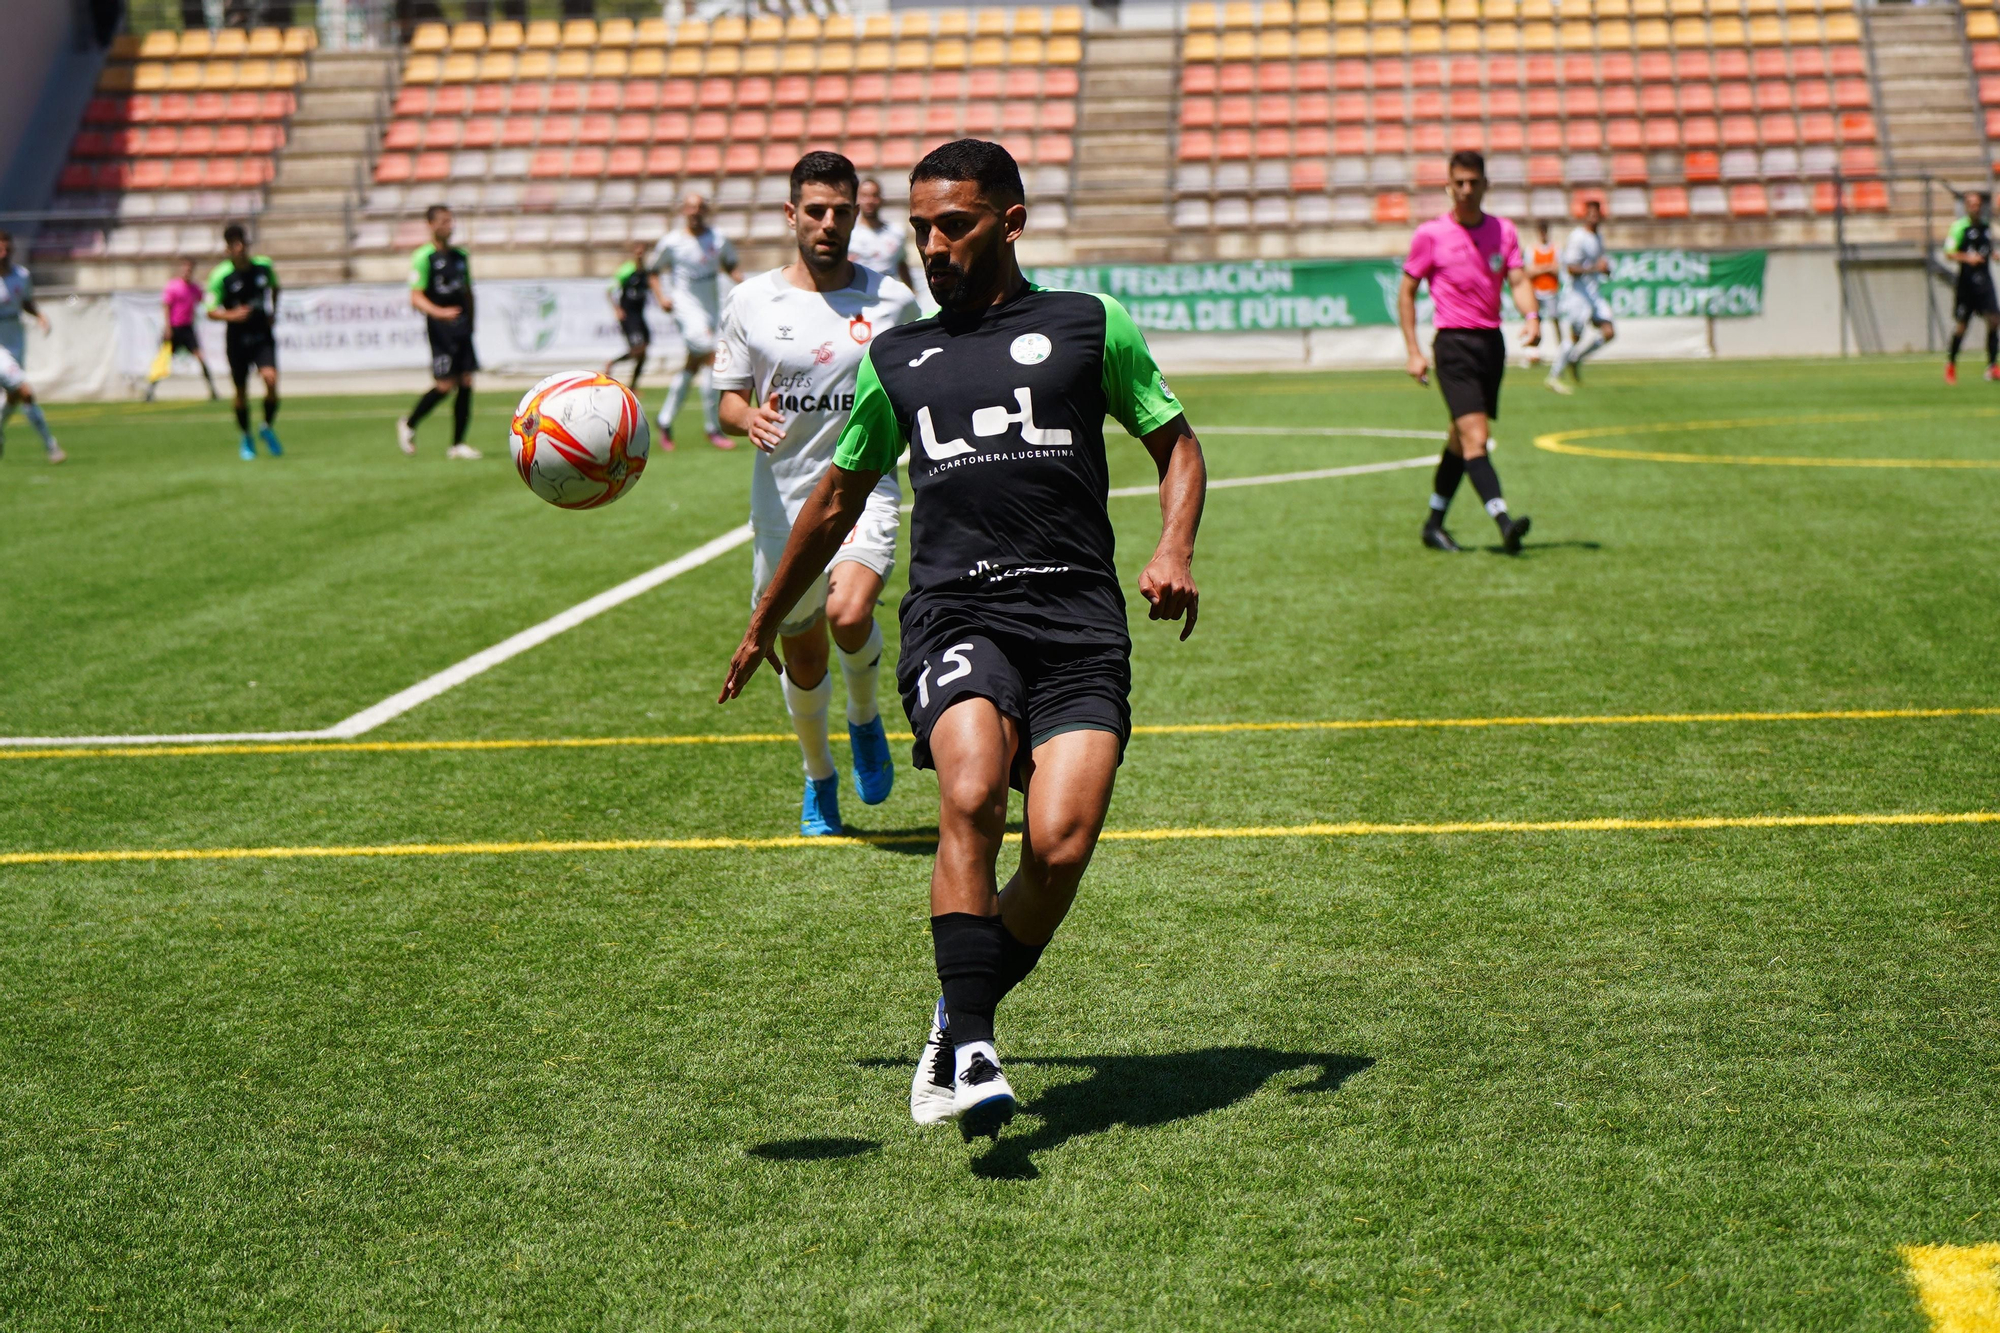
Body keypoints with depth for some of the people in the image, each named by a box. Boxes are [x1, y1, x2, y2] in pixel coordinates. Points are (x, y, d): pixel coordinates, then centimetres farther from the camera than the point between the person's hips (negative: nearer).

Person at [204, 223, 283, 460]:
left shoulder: (264, 266, -2)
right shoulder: (220, 276, -12)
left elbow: (275, 287, 21)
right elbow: (211, 311, -8)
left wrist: (273, 311, 8)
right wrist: (230, 315, -27)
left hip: (263, 336, 1)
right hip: (237, 339, -1)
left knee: (271, 379, -19)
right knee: (241, 391, 6)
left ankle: (268, 428, 6)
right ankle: (246, 439, 29)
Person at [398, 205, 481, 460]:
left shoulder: (460, 256, 13)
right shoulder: (424, 257, -7)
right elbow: (416, 297, -12)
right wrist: (438, 312, -28)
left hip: (462, 326, 6)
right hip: (440, 326, -6)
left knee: (466, 382, 0)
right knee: (445, 385, -10)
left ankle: (457, 444, 7)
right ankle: (408, 425, 12)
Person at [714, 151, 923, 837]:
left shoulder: (893, 302, 1)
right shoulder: (751, 301, 0)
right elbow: (729, 400, 4)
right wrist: (750, 420, -17)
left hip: (865, 487, -1)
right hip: (784, 498, 2)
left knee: (849, 614, -28)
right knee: (801, 656, 10)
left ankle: (866, 718, 6)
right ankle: (819, 778, 37)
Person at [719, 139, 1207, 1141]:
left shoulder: (1089, 325, 14)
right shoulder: (894, 358, 21)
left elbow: (1176, 442, 21)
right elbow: (836, 500, 33)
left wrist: (1174, 547, 1)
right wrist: (763, 626, 39)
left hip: (1078, 616, -1)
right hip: (954, 613, 1)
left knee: (1060, 847, -18)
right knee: (970, 798, -29)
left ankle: (958, 1025, 8)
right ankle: (967, 1052, -25)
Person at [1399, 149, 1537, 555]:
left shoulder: (1503, 231, 8)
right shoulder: (1431, 234, -2)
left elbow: (1519, 281, 2)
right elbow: (1406, 291, 3)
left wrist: (1532, 316, -20)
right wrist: (1413, 351, -4)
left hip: (1492, 342, 5)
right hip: (1454, 343, -5)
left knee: (1461, 440, 12)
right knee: (1475, 436, -18)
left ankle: (1434, 525, 25)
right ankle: (1503, 523, -30)